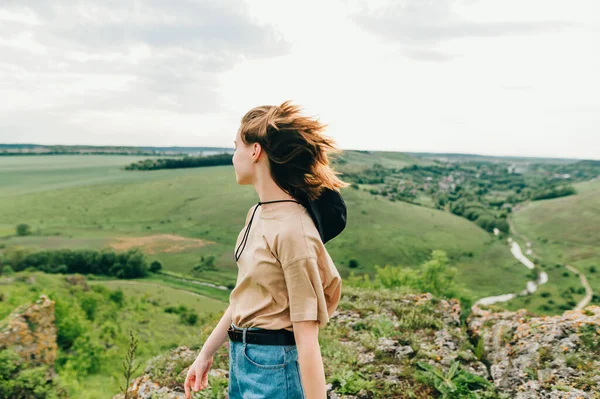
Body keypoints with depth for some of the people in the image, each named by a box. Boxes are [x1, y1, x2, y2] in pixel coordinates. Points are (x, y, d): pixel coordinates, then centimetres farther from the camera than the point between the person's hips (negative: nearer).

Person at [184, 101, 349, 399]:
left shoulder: (292, 230, -25)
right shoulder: (257, 214, 1)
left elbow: (307, 338, -23)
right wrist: (206, 354, 16)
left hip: (274, 366, -8)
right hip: (242, 358, 8)